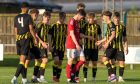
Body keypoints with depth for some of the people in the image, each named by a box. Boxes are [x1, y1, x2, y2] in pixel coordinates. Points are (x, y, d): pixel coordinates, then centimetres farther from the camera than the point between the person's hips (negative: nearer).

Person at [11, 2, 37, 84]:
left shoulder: (16, 17, 11)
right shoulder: (28, 17, -5)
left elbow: (16, 30, 14)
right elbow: (31, 29, -8)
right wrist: (35, 39, 0)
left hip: (18, 39, 5)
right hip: (26, 38, -5)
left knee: (22, 59, 14)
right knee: (22, 60, -8)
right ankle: (15, 77, -21)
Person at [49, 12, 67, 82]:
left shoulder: (65, 26, 5)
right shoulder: (54, 26, -4)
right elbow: (50, 36, -1)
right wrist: (50, 46, -6)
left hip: (62, 47, 4)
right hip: (55, 46, -4)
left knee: (60, 62, 5)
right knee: (56, 60, -17)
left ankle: (58, 77, 12)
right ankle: (54, 76, -6)